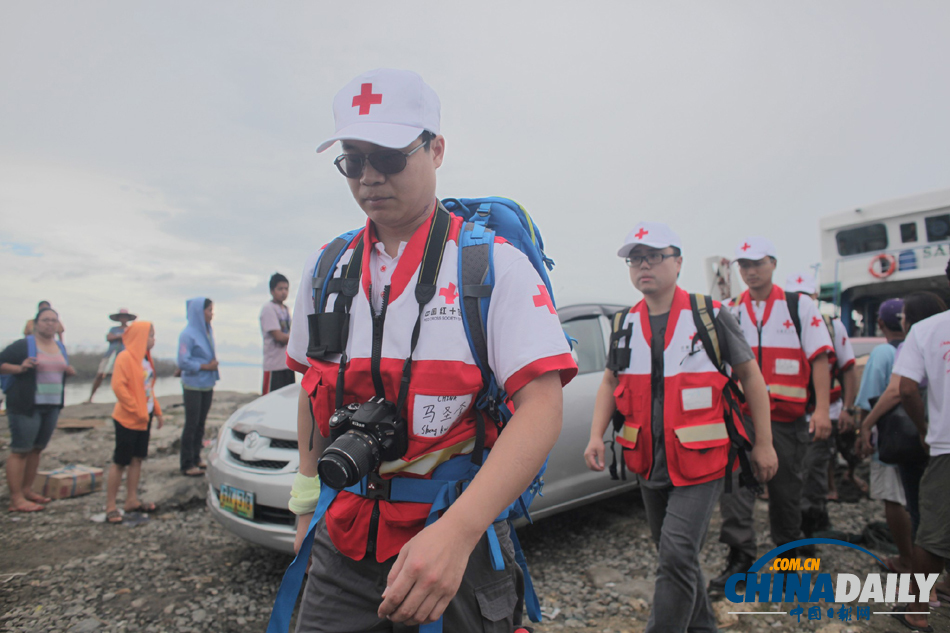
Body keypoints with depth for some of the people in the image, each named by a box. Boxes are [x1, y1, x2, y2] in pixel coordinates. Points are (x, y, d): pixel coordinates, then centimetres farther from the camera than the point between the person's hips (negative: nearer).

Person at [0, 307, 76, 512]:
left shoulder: (60, 347, 14)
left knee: (37, 449, 12)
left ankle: (27, 490, 21)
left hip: (52, 406, 7)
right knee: (20, 451, -5)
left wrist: (70, 371, 6)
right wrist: (20, 368, -22)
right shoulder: (23, 345, -6)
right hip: (26, 406, -7)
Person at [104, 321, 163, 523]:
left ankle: (132, 500, 22)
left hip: (144, 418, 8)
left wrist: (157, 411, 14)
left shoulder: (145, 358, 12)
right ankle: (110, 507, 7)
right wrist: (137, 411, -21)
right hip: (127, 419, -8)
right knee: (120, 462, -2)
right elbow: (118, 386, -22)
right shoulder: (125, 358, -15)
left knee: (137, 459, 13)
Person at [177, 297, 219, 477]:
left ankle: (196, 458, 22)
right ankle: (187, 464, 9)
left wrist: (214, 363, 10)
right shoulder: (188, 334, -13)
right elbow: (183, 362, -17)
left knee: (201, 423, 12)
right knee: (191, 424, -1)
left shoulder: (208, 331, 11)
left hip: (207, 385, 7)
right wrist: (206, 366, -14)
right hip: (193, 386, -7)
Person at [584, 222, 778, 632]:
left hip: (700, 460, -5)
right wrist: (597, 436, -2)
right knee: (674, 555, 18)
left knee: (677, 555, -12)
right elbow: (610, 382, 11)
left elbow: (750, 374, 0)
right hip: (648, 462, 5)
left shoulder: (709, 315, -7)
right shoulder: (626, 323, 5)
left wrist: (763, 443, 0)